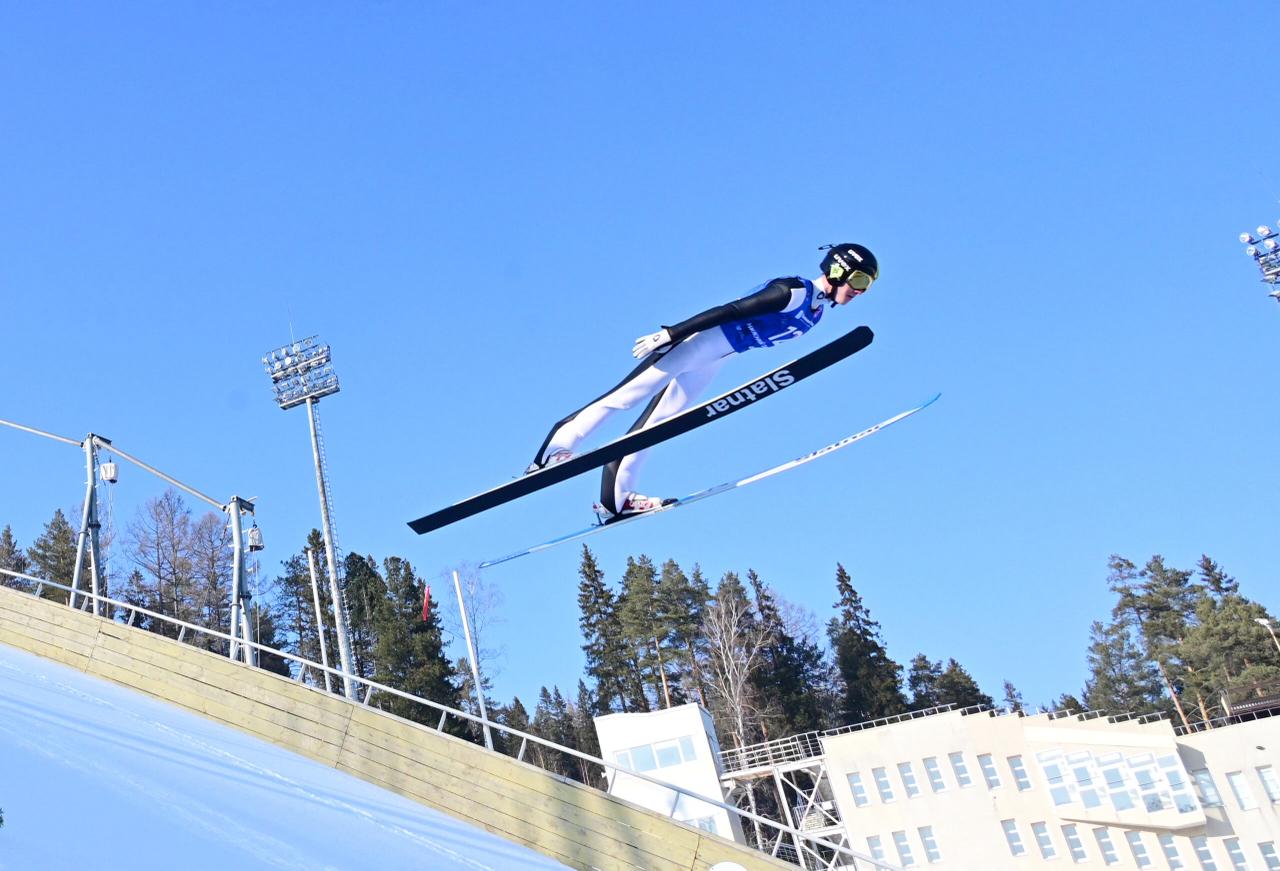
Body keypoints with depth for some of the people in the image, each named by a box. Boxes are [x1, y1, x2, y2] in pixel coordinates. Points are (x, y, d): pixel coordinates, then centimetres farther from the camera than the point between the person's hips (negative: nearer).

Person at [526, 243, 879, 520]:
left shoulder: (815, 312, 12)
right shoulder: (794, 292, -18)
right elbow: (729, 311, -22)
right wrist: (670, 333, -25)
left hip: (713, 360, 8)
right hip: (699, 341, -8)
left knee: (658, 422, 5)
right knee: (625, 397, -9)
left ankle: (615, 499, 5)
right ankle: (552, 450, -5)